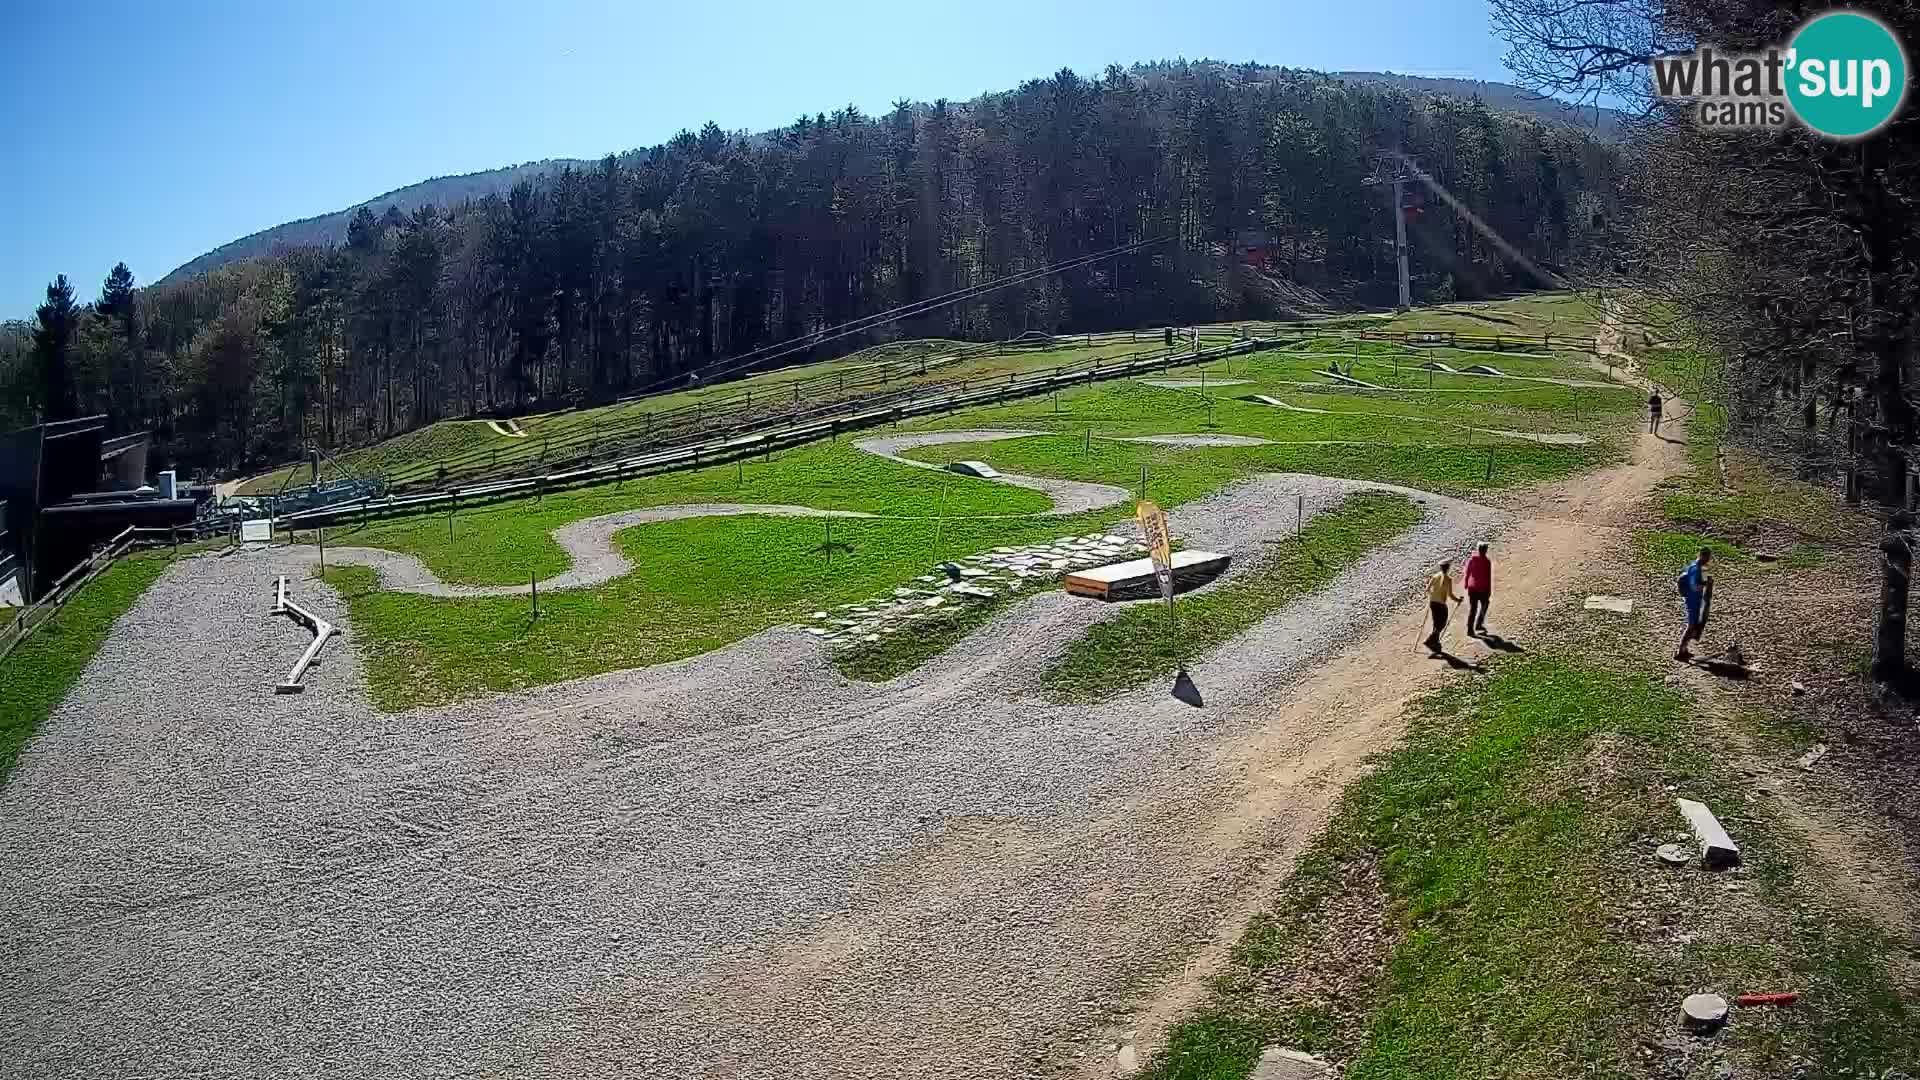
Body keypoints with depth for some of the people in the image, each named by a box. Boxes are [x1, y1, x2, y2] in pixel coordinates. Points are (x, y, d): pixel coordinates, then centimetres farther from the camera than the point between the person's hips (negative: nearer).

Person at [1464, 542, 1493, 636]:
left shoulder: (1471, 560, -2)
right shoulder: (1487, 562, -14)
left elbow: (1467, 573, 5)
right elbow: (1488, 577, -12)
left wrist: (1466, 585, 19)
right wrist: (1489, 590, -5)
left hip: (1472, 587, 4)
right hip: (1483, 588, -4)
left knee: (1472, 608, 9)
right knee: (1484, 605, 20)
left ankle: (1470, 629, 7)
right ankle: (1478, 625, 18)